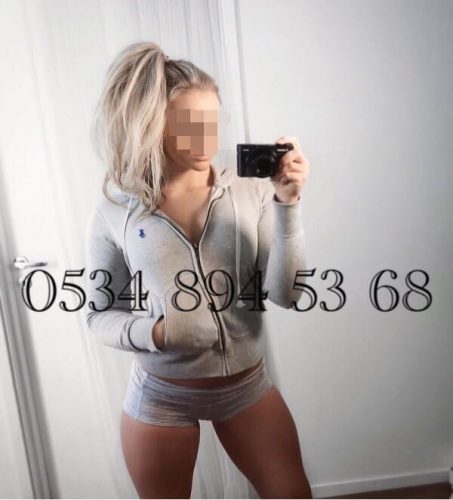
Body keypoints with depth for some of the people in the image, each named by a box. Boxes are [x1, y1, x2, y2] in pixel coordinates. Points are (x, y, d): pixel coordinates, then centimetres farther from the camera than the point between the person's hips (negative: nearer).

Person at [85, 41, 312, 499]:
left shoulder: (251, 193, -11)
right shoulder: (114, 212, -10)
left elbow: (286, 294, -14)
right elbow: (100, 315, -2)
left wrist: (287, 204, -24)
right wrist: (155, 332, -21)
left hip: (247, 385, 1)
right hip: (160, 395, 0)